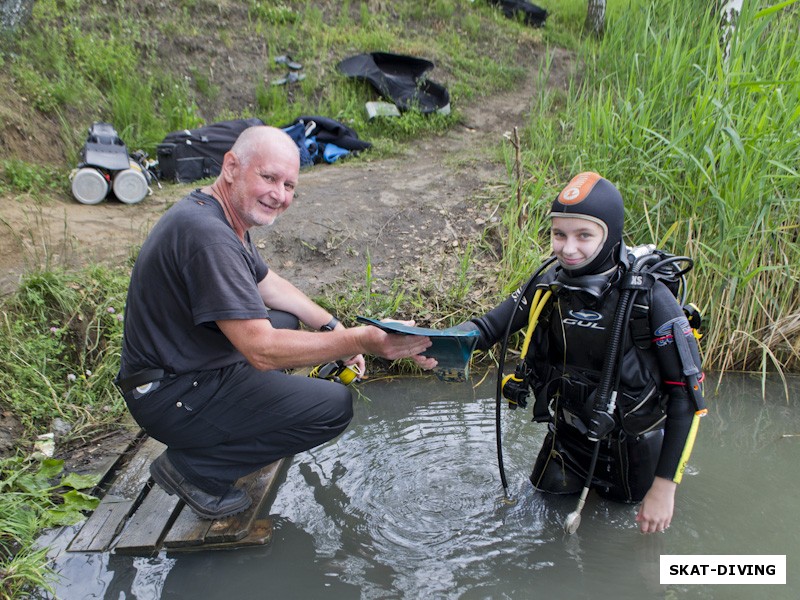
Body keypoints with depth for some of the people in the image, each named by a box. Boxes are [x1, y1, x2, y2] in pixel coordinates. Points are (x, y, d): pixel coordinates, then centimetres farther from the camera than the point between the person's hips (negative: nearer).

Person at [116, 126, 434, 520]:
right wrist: (359, 341, -34)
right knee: (334, 406, -12)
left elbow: (266, 283, 19)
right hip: (173, 397, -10)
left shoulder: (222, 214, 5)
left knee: (288, 320, 24)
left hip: (189, 367, 10)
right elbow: (262, 350, -31)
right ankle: (193, 467, -3)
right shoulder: (206, 234, -28)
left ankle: (220, 434, 15)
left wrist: (333, 328, 10)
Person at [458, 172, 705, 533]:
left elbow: (688, 395, -23)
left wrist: (664, 487, -22)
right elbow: (487, 327, -11)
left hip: (630, 445, -3)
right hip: (568, 435, 4)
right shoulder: (550, 283, -16)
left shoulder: (649, 298, -28)